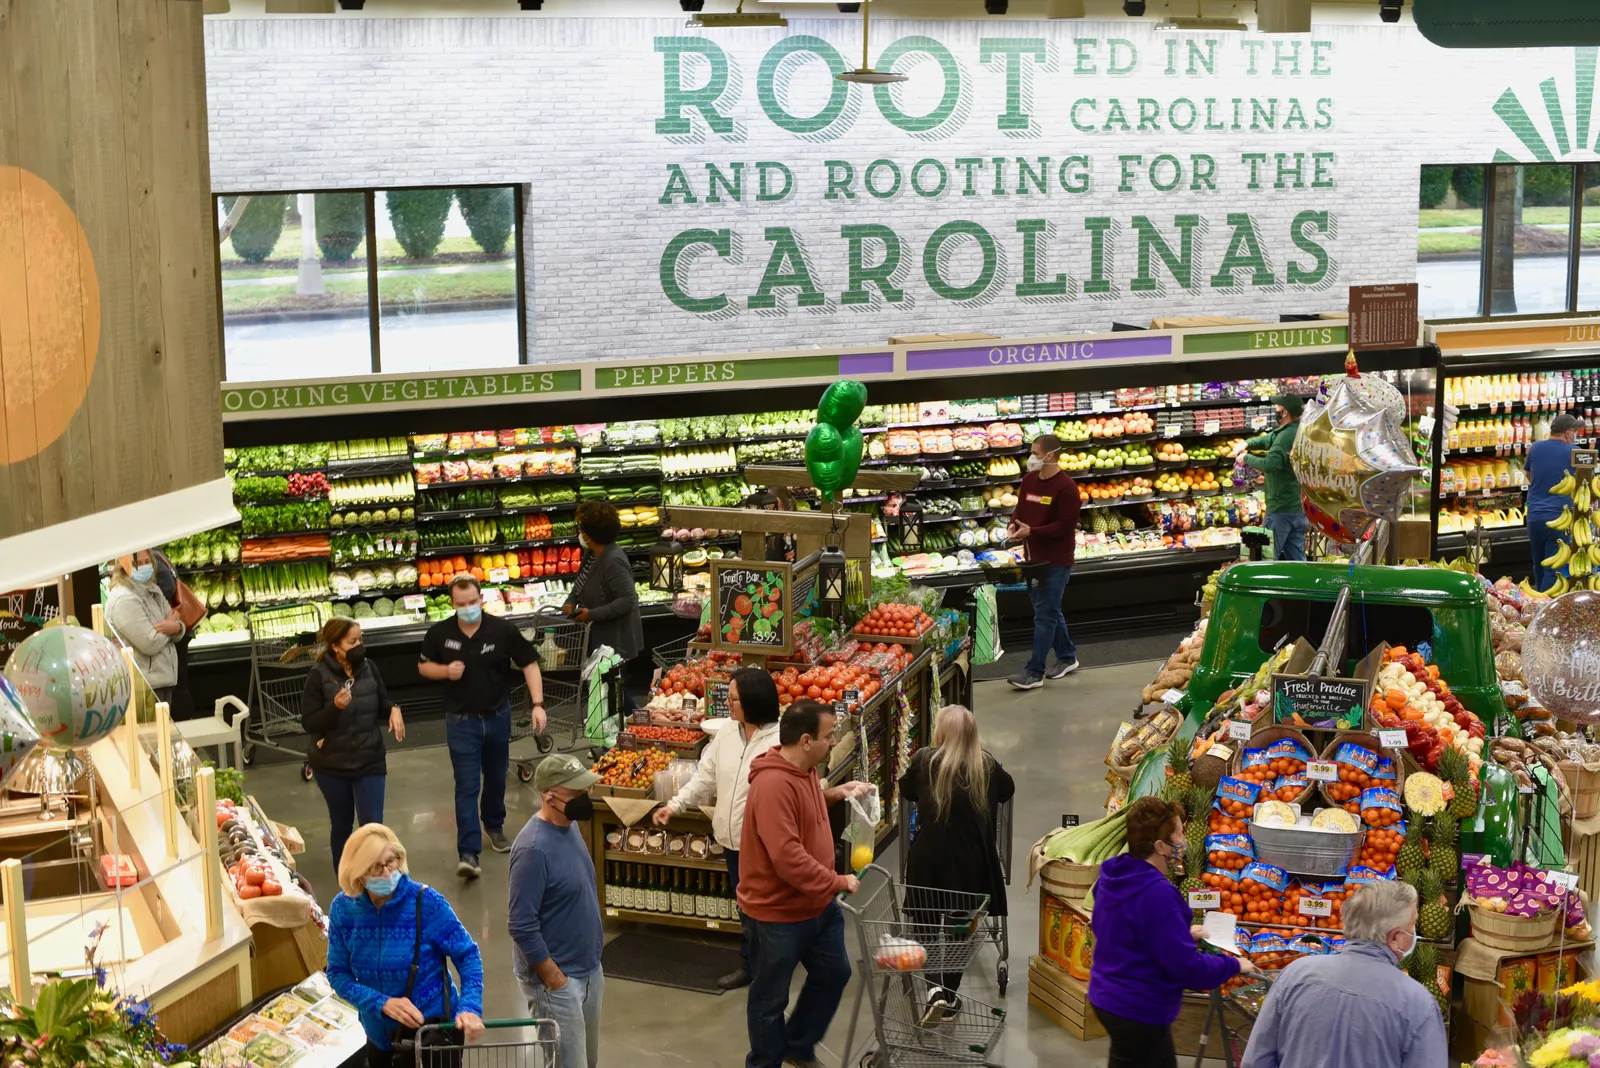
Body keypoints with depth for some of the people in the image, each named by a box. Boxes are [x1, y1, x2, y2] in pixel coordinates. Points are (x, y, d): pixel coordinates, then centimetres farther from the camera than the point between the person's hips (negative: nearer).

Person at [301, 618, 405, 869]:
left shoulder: (368, 668, -2)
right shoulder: (319, 675, -13)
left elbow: (381, 704, 10)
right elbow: (309, 723, -14)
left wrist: (393, 710, -12)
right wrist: (335, 707, -29)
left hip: (369, 761, 2)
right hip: (332, 764, -2)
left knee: (373, 825, -4)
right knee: (342, 824, 13)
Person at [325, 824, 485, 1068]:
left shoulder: (426, 902, -20)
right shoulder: (343, 908, -11)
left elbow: (467, 955, -12)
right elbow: (337, 974, -6)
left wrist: (470, 1008, -28)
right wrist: (382, 1003, -23)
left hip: (433, 1030, -3)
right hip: (380, 1036, 4)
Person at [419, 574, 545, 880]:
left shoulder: (503, 630, -13)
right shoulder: (439, 633, -10)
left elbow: (529, 664, -9)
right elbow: (423, 666, 5)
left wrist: (538, 704, -18)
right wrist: (445, 670, -17)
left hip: (498, 717, 2)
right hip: (461, 721, -2)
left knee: (496, 777, 20)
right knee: (467, 786, -7)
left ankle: (494, 826, 45)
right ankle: (468, 853, -9)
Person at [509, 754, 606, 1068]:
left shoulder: (570, 826, 2)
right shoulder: (534, 849, -26)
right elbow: (522, 927, -25)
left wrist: (592, 963, 16)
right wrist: (554, 980, -19)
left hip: (589, 969, 9)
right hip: (556, 976, -9)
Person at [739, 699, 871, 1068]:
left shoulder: (804, 770, 2)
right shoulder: (773, 785, -29)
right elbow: (787, 857, -33)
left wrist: (832, 795, 6)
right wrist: (836, 882, -26)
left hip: (818, 902, 10)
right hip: (777, 911, -10)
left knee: (834, 973, 22)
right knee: (770, 998, 9)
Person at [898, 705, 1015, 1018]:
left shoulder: (924, 761, -8)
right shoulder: (987, 766, -4)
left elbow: (906, 791, 10)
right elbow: (1007, 790, 15)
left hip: (928, 859, -1)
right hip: (971, 862, 1)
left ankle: (935, 987, -7)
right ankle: (950, 996, 21)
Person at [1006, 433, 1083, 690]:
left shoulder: (1065, 486, -17)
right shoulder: (1029, 480, 6)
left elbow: (1065, 526, -20)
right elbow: (1020, 509, 16)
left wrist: (1031, 531, -25)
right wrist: (1013, 525, -7)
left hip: (1056, 560, -8)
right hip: (1035, 557, 8)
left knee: (1044, 615, -5)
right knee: (1050, 611, 18)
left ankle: (1034, 672, -3)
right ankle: (1067, 657, 34)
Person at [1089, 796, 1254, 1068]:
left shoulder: (1113, 877, 1)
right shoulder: (1158, 894, -27)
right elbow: (1187, 968, -25)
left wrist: (1181, 934, 18)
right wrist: (1234, 965, -9)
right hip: (1139, 1014, -9)